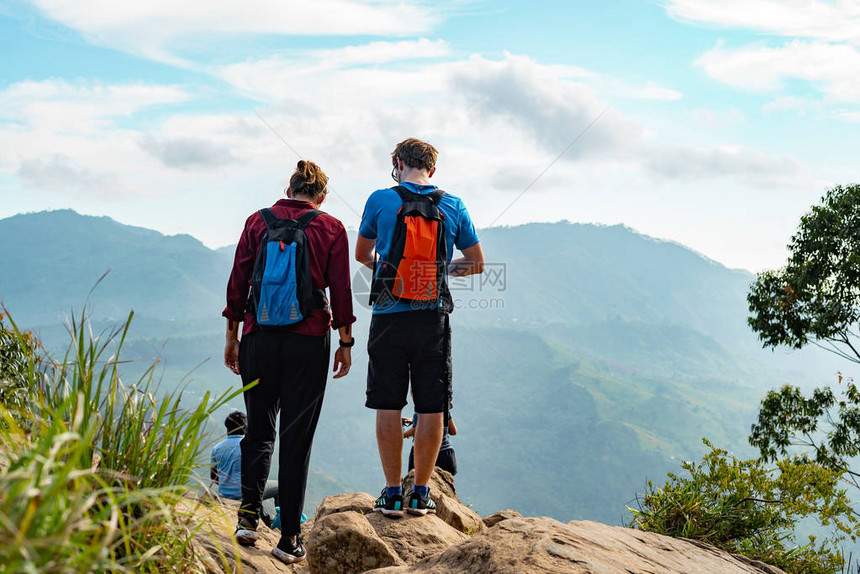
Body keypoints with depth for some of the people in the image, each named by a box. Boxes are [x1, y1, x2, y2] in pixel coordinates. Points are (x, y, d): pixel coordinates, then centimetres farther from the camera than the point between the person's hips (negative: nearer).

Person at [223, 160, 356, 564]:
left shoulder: (258, 222, 5)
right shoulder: (331, 229, 3)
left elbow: (238, 282, 4)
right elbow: (340, 291, 0)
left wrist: (232, 336, 12)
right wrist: (345, 342, 8)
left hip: (260, 336, 1)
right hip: (309, 340, -1)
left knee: (258, 429, 17)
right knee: (297, 437, 4)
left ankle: (249, 511, 2)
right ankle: (289, 538, 6)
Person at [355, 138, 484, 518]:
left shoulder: (380, 200, 1)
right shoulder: (453, 206, 4)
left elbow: (362, 254, 15)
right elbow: (476, 263, 12)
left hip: (389, 316, -1)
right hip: (433, 317, 1)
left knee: (388, 406, 6)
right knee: (431, 408, 7)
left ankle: (392, 493, 9)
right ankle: (421, 493, 12)